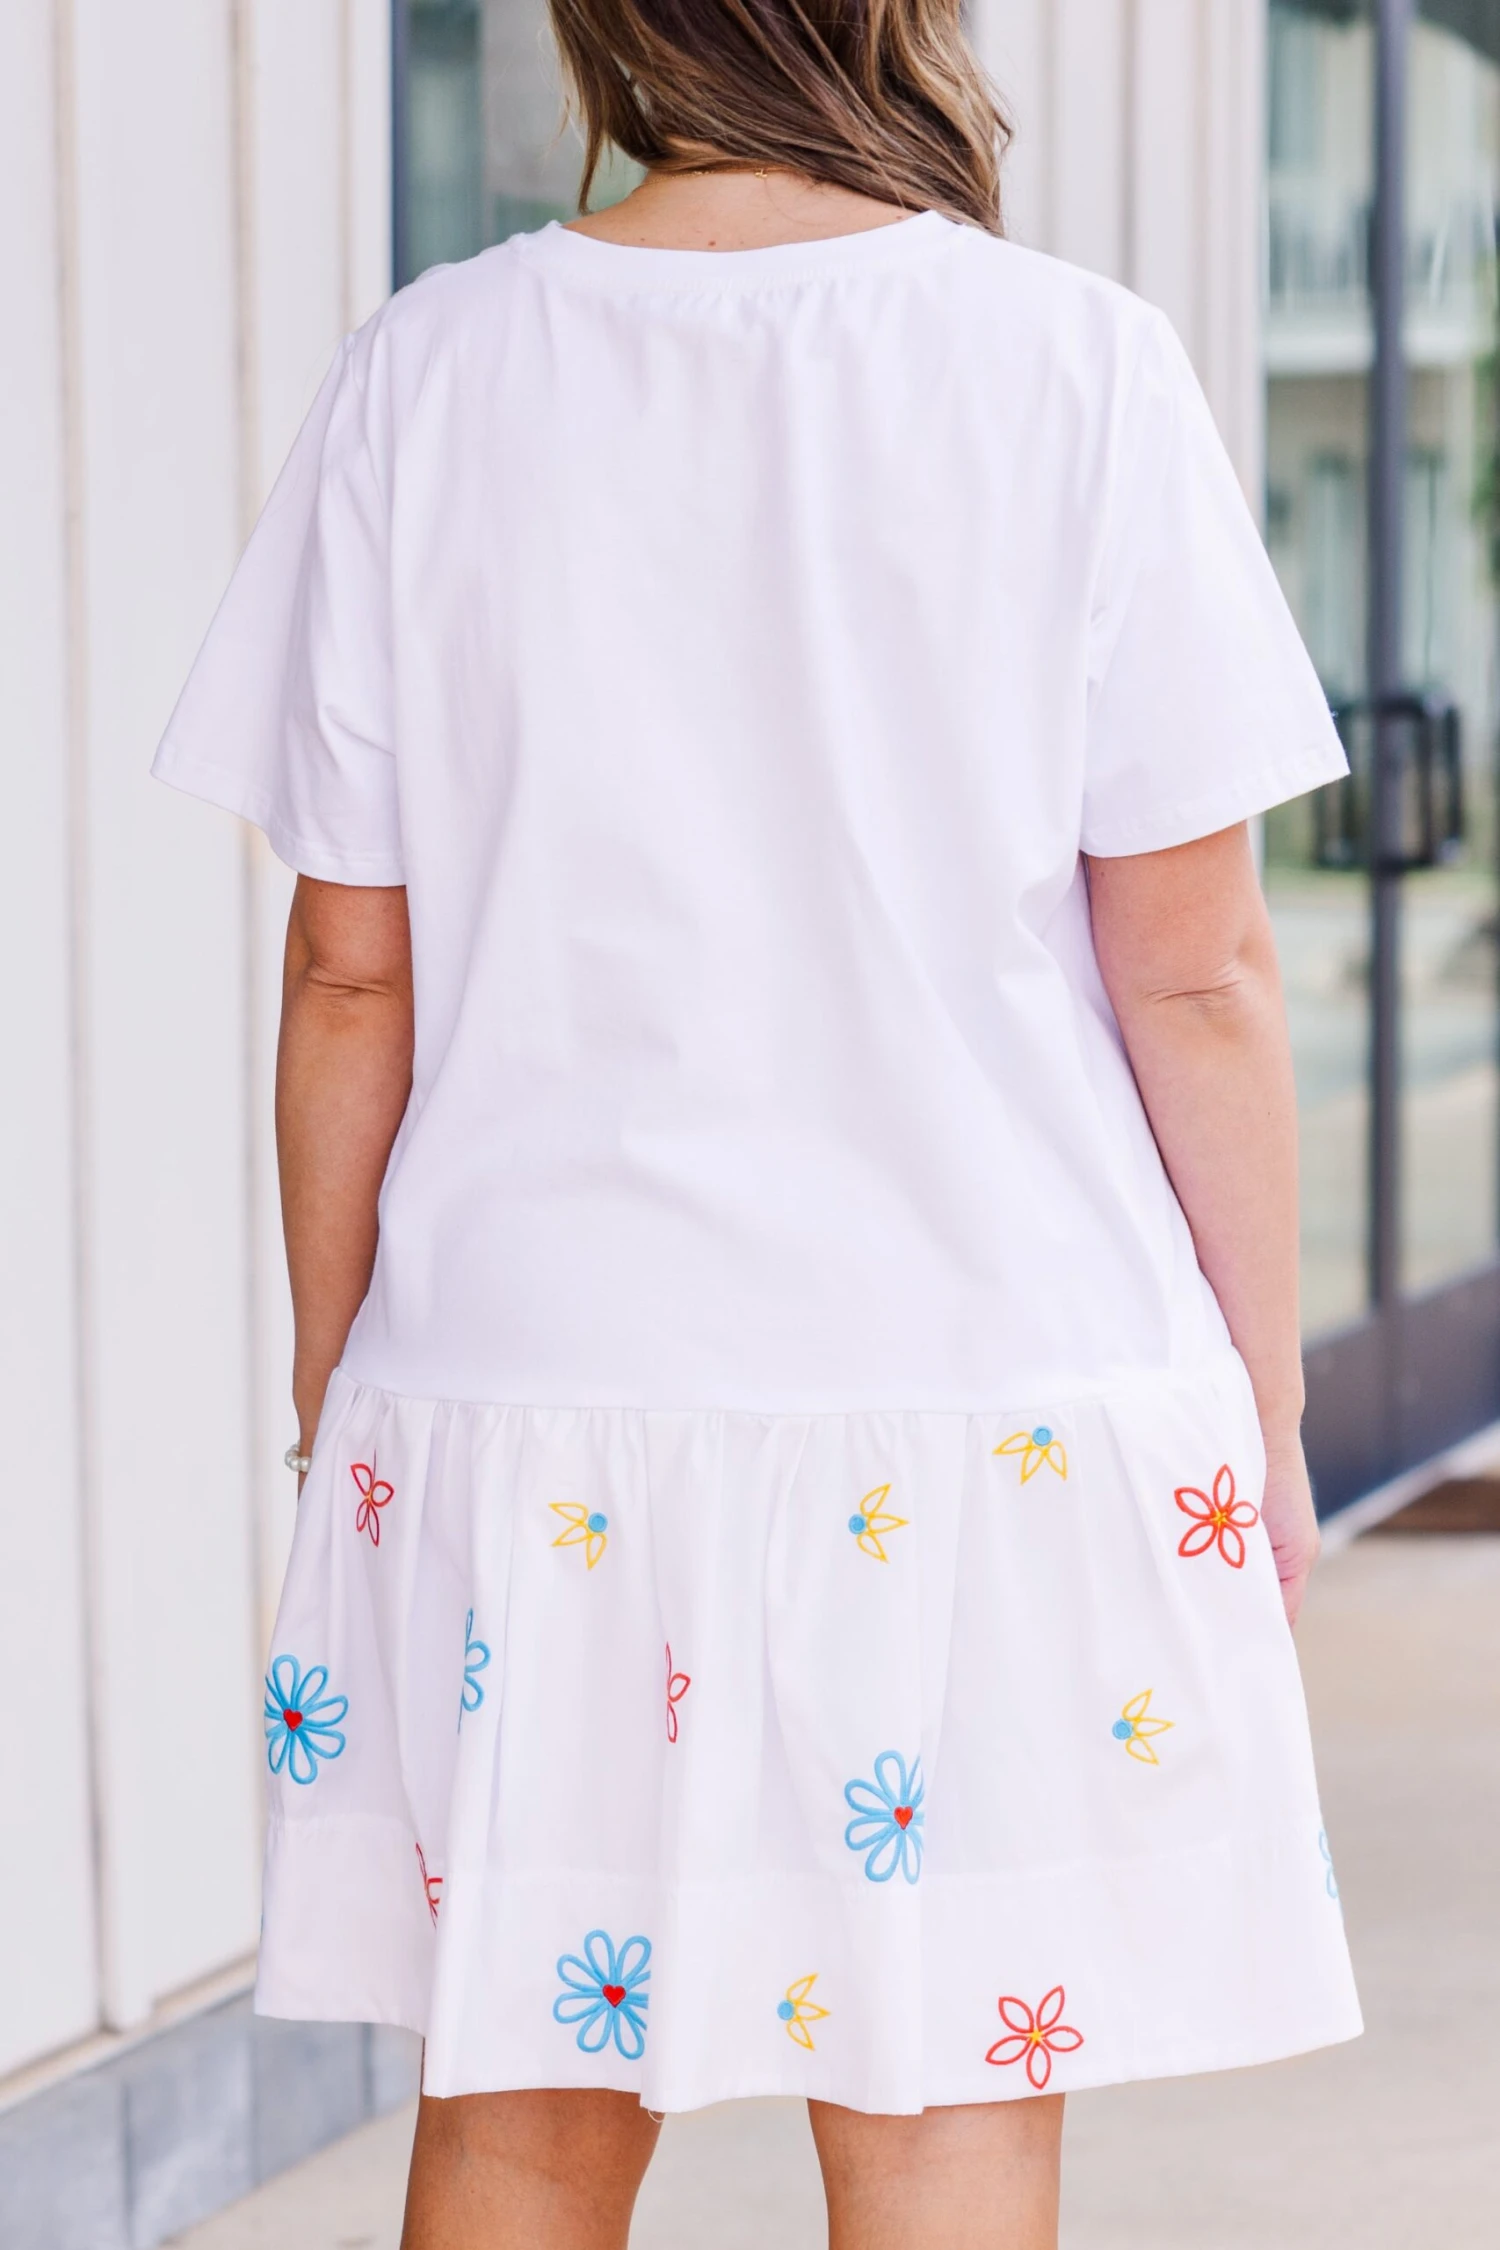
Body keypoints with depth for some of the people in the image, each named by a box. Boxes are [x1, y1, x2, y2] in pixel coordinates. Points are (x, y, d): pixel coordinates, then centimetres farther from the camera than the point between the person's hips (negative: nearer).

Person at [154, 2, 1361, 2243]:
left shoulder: (426, 378, -1)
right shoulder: (1079, 371, -6)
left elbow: (352, 974, 2)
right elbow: (1195, 974, -5)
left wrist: (332, 1400, 13)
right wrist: (1264, 1419, 6)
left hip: (528, 1407, 2)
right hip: (987, 1392, -2)